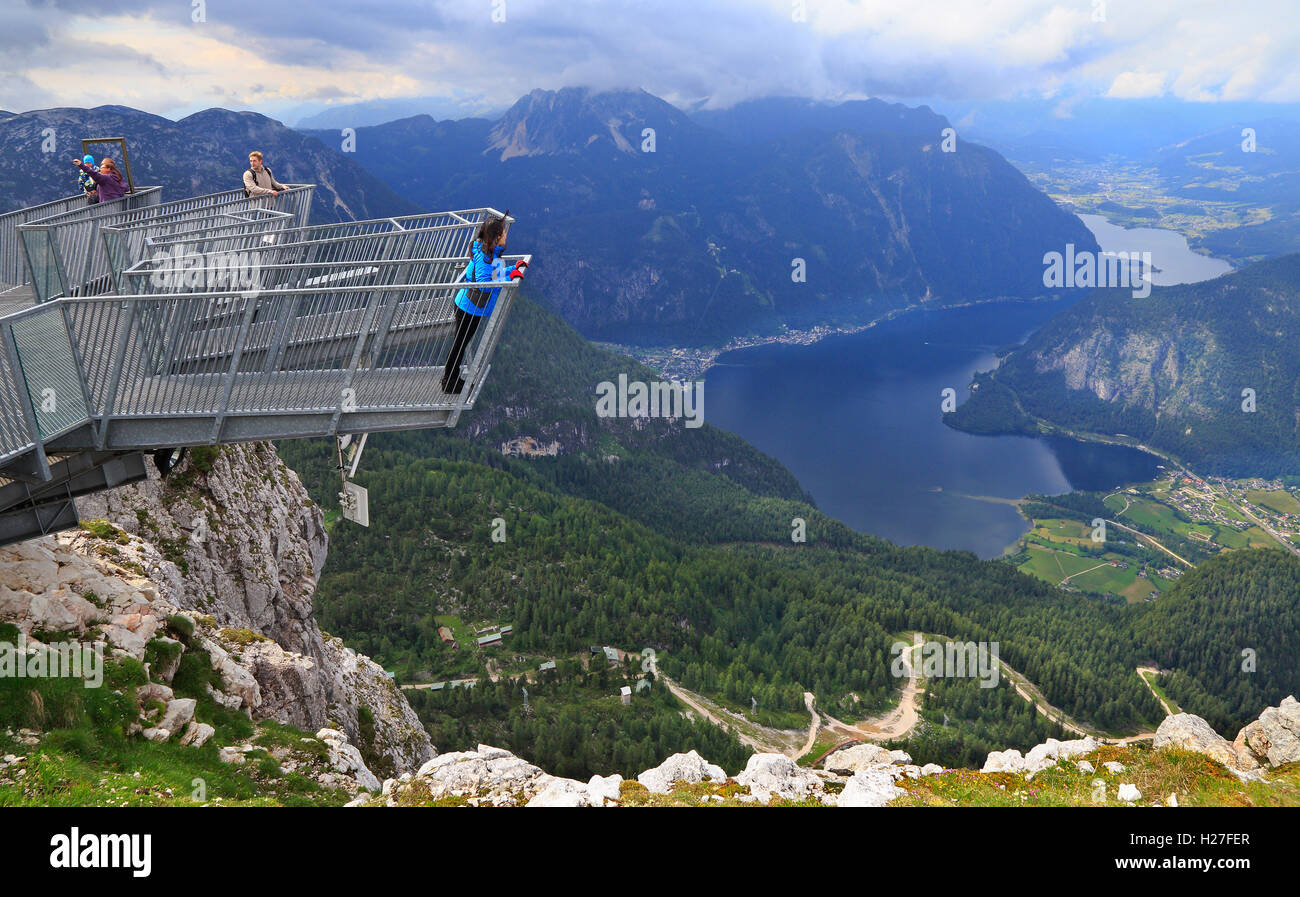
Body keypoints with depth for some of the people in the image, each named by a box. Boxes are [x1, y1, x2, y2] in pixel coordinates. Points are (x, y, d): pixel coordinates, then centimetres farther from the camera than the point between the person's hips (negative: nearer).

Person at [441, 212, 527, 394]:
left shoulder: (490, 252, 6)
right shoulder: (484, 255, -25)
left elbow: (493, 275, 17)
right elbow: (483, 283, -31)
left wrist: (515, 268, 7)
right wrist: (509, 278, -26)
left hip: (471, 307, 10)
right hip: (470, 308, -10)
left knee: (461, 342, 21)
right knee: (460, 343, 4)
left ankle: (451, 377, 36)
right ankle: (449, 383, 18)